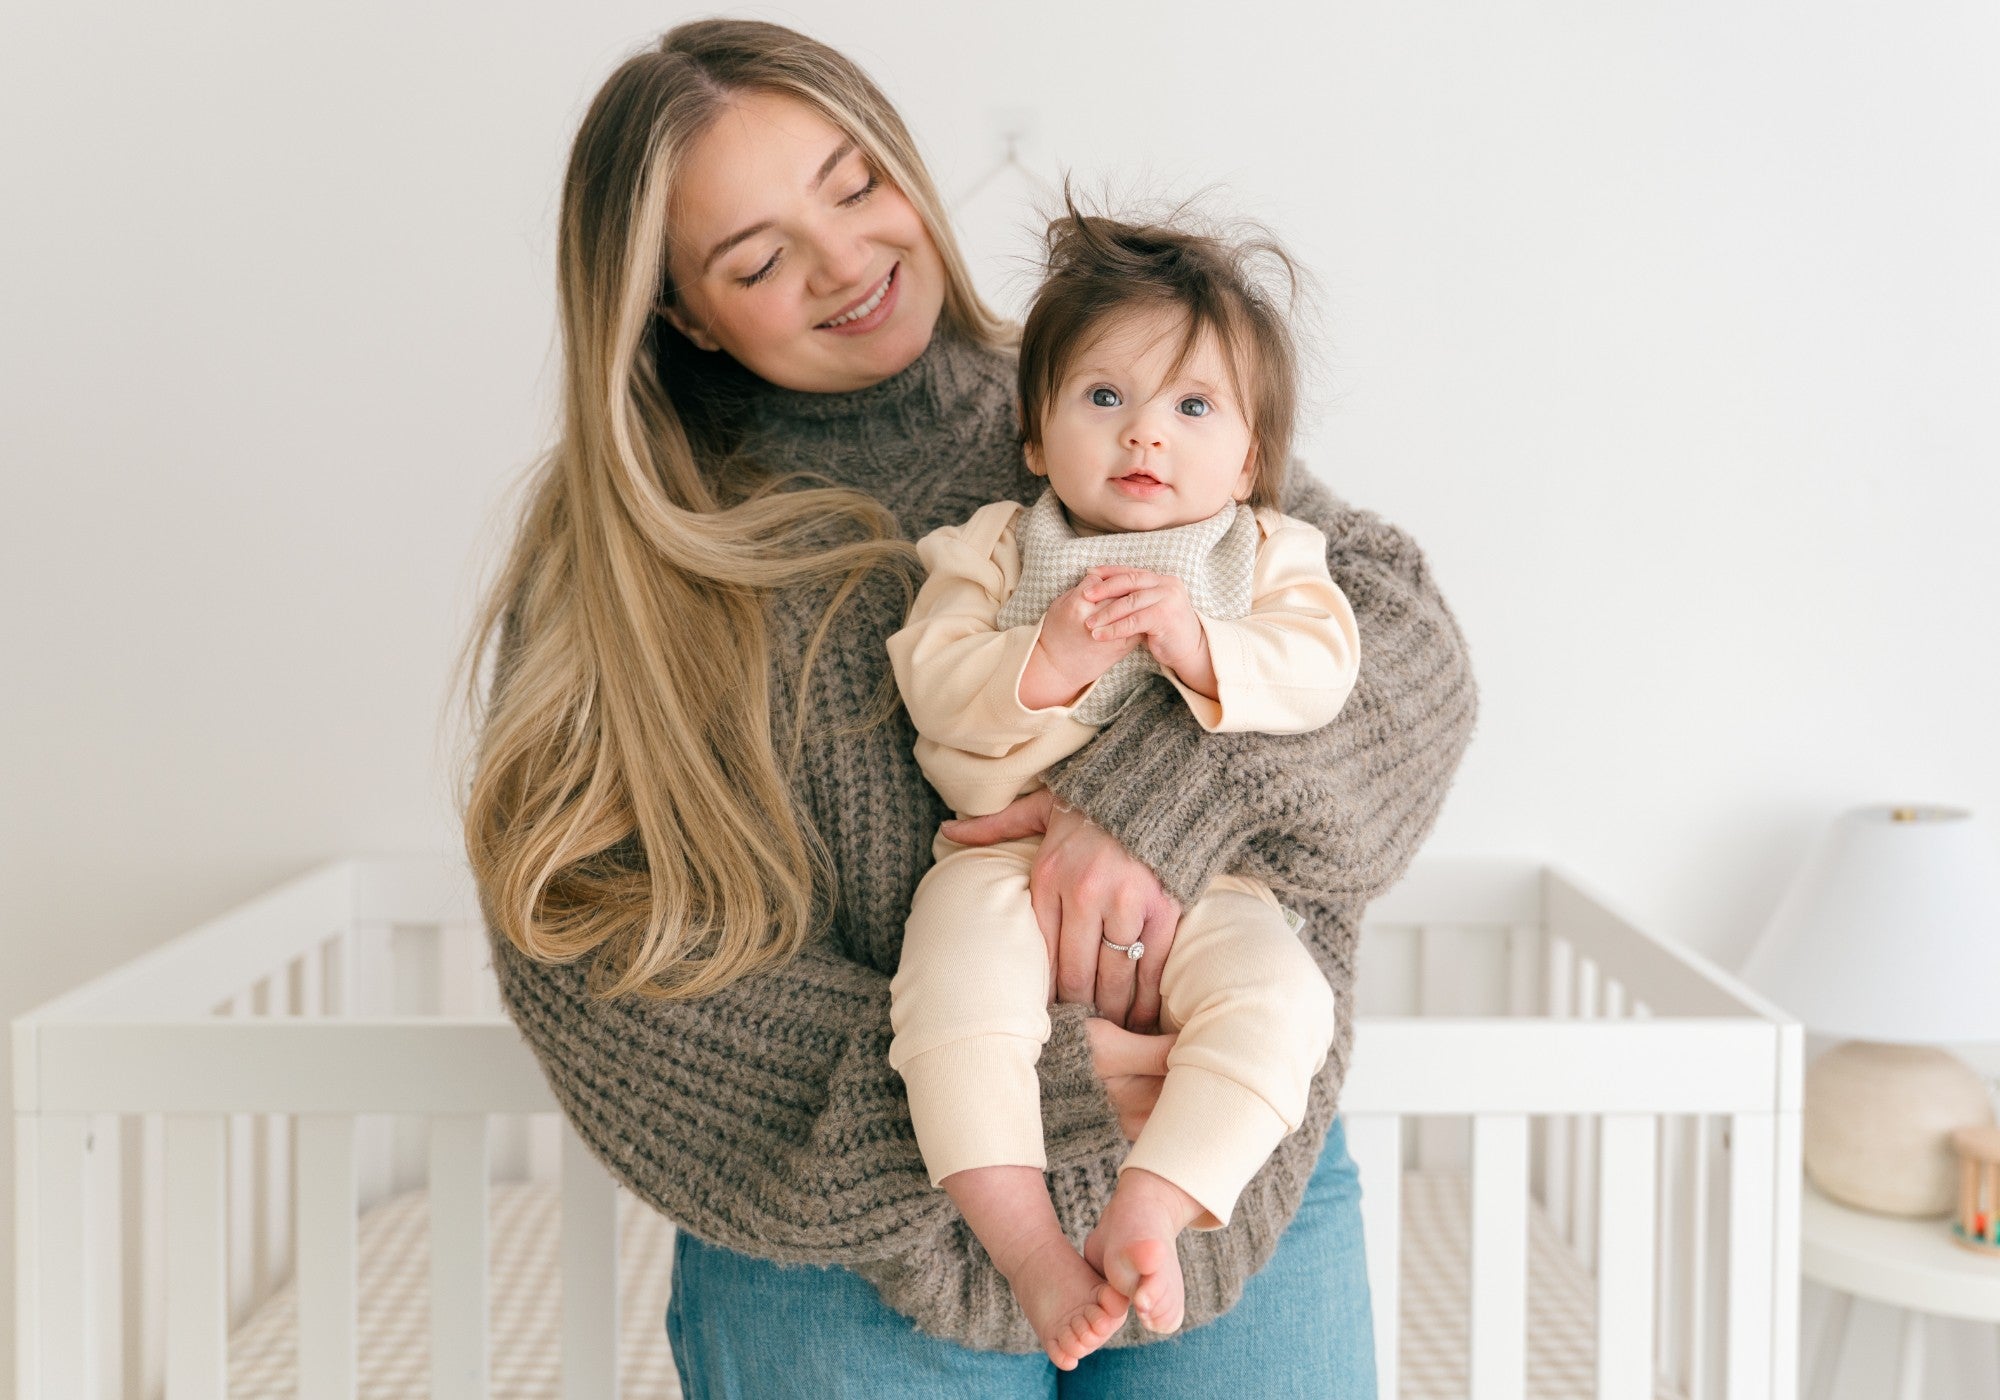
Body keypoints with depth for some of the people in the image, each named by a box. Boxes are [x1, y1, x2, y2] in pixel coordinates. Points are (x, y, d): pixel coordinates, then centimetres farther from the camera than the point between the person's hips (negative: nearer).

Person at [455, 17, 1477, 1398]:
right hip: (856, 1251, -1)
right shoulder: (619, 569, -3)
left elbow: (1399, 622, -7)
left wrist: (1159, 801, -27)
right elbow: (613, 964, -12)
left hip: (1234, 1174, 2)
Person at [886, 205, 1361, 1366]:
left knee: (1278, 1000, -27)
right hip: (1009, 859, -1)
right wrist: (1048, 660, -22)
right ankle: (1030, 1245, -22)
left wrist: (1198, 645, -22)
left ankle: (1149, 1214, -24)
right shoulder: (992, 551, 8)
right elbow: (932, 682, -5)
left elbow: (1322, 669, -5)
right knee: (954, 998, -29)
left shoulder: (1269, 555, 10)